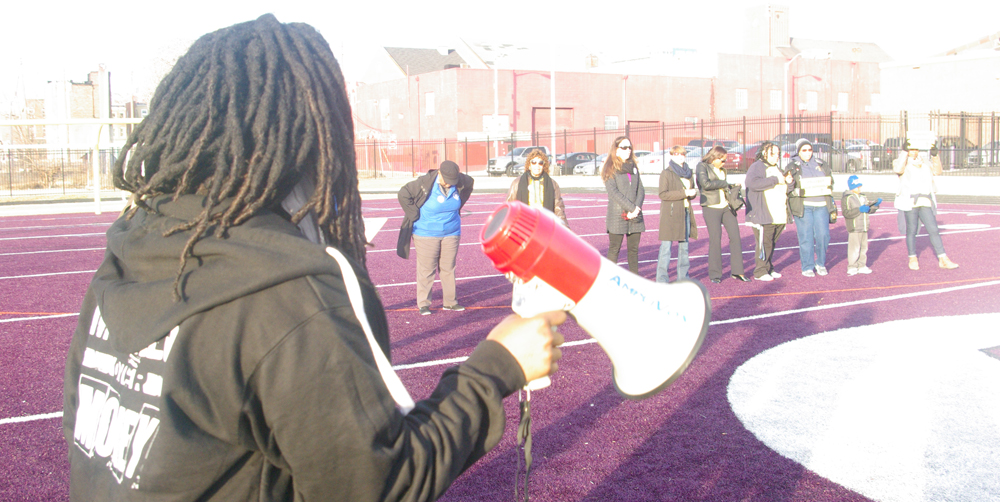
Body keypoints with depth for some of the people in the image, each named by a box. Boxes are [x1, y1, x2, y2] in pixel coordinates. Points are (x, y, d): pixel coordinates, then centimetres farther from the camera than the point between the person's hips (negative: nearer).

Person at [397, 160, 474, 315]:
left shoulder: (460, 182, -5)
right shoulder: (424, 183, -19)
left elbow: (470, 183, 19)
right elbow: (403, 194, -15)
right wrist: (416, 215, -14)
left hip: (451, 233, 4)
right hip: (426, 234, -4)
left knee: (448, 268, 9)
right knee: (426, 269, -2)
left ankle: (450, 302, 18)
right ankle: (423, 304, 5)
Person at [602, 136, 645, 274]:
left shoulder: (633, 167, 15)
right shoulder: (610, 169, -2)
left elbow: (641, 190, 9)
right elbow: (613, 192, -12)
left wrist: (636, 209, -7)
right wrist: (632, 208, -16)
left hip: (635, 216, 5)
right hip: (617, 216, -5)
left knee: (634, 250, 7)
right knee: (614, 250, -3)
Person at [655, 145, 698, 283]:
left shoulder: (688, 173, 15)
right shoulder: (666, 173, -5)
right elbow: (662, 194, -13)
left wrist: (693, 192, -3)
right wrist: (684, 193, -18)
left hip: (686, 213, 6)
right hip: (670, 213, -6)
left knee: (684, 246, 9)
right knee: (666, 246, -6)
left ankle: (683, 277, 18)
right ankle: (662, 279, -3)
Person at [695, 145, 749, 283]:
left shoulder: (722, 170, 16)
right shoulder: (702, 167, -5)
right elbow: (706, 184, -20)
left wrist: (734, 188, 4)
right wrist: (724, 184, -12)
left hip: (726, 207, 7)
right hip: (711, 208, -7)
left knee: (735, 236, 2)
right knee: (715, 240, -6)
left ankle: (737, 271, 10)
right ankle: (715, 274, 5)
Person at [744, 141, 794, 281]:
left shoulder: (777, 169, 24)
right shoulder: (756, 167, -4)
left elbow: (786, 190, 30)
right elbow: (754, 183, -25)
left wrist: (788, 182, 6)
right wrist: (775, 180, -20)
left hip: (779, 216, 8)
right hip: (763, 216, -8)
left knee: (772, 243, 11)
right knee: (764, 243, -8)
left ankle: (769, 268, 20)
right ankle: (760, 271, -2)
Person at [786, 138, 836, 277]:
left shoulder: (821, 165, 14)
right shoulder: (792, 167, 5)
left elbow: (829, 185, 19)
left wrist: (832, 207, 12)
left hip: (821, 206, 3)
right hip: (803, 207, -3)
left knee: (823, 235, -4)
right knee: (806, 237, -4)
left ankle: (821, 263, 15)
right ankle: (807, 267, 6)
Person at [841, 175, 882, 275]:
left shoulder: (863, 198, 18)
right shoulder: (846, 198, -7)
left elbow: (869, 210, 20)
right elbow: (846, 213, -17)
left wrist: (875, 205, 2)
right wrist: (859, 210, -22)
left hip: (864, 227, 8)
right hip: (854, 228, -8)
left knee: (864, 247, 11)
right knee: (854, 248, -7)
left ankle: (861, 266, 19)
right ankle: (852, 267, 0)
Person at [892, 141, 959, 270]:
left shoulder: (925, 162, 16)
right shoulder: (901, 162, 1)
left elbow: (937, 171, 6)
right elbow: (898, 169, -22)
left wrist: (935, 156, -3)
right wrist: (905, 152, -20)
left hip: (925, 202, 4)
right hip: (909, 202, -4)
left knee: (933, 230, 0)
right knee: (911, 231, 3)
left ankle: (943, 260, 1)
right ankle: (913, 259, 17)